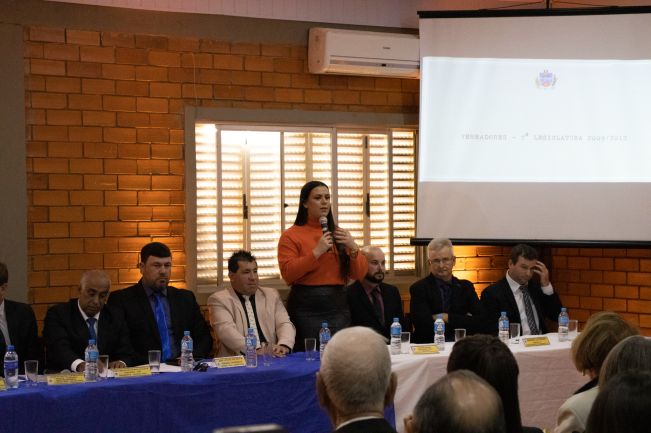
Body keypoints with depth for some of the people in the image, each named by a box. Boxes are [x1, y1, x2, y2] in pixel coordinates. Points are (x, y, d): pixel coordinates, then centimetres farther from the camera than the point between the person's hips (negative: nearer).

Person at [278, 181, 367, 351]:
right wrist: (317, 252, -15)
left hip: (338, 306, 4)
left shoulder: (339, 234, 14)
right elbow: (288, 274, -11)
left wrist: (353, 248, -5)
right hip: (306, 309, -4)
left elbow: (359, 274, 11)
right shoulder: (291, 235, 2)